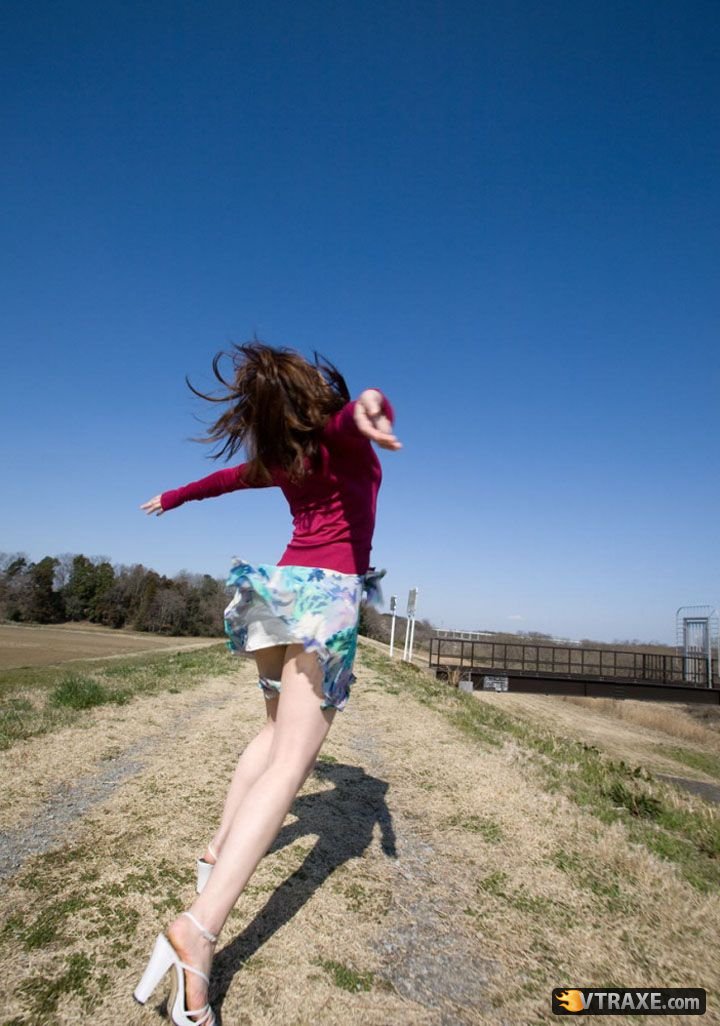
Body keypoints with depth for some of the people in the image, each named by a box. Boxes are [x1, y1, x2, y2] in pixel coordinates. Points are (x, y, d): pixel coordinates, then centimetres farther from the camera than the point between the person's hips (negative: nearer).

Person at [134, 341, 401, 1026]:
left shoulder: (280, 457, 14)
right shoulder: (344, 437, -3)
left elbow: (225, 477, 31)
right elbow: (353, 410, -29)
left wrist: (172, 498, 50)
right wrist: (370, 403, -54)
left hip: (281, 586, 8)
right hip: (327, 593, -7)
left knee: (277, 730, 26)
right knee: (291, 761, -12)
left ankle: (221, 846, 32)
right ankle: (198, 929, -20)